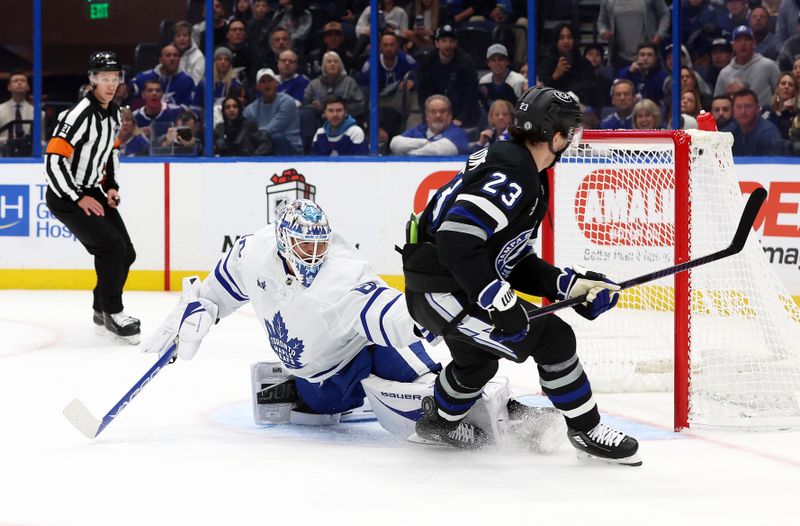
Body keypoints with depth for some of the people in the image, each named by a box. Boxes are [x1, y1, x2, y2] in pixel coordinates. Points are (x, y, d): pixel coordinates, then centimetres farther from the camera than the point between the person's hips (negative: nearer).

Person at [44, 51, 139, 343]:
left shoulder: (113, 112, 4)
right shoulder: (80, 114, -24)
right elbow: (53, 160, -27)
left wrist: (111, 186, 9)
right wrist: (78, 199, -22)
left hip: (93, 192, 9)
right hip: (66, 196, -9)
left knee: (126, 253, 7)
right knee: (112, 247, -19)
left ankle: (102, 311, 25)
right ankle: (112, 313, -5)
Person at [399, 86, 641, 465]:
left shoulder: (530, 179, 13)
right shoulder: (511, 174, -21)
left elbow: (517, 263, 15)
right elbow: (456, 240, -31)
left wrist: (572, 284, 6)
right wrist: (500, 302, -28)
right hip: (442, 294, -11)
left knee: (477, 360, 35)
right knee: (551, 336, -12)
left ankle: (440, 419, 58)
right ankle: (586, 431, -1)